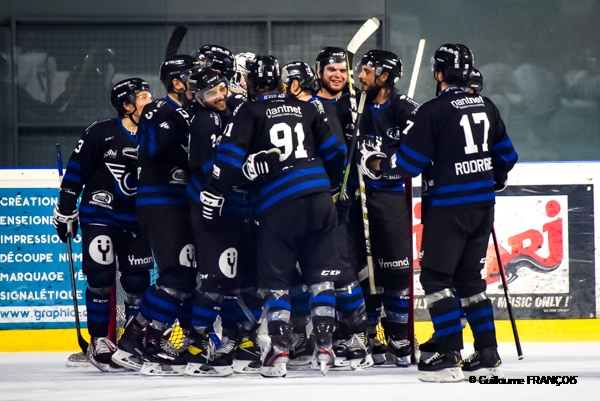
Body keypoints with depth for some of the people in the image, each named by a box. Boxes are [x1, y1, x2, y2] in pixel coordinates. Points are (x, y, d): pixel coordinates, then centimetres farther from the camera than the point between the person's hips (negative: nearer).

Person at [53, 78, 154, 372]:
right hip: (99, 215, -5)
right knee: (101, 278, -8)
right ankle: (99, 342, 0)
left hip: (135, 220, 5)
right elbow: (75, 172, -6)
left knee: (137, 281, 3)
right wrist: (65, 211, -7)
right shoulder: (101, 133, -10)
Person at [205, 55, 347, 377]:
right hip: (318, 199, 3)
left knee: (275, 281, 4)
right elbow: (334, 151, 20)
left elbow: (229, 156, -6)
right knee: (321, 275, 10)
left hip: (277, 206, -3)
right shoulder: (306, 110, 17)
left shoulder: (250, 112, 4)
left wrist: (215, 195, 2)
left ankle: (278, 352, -5)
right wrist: (336, 186, 33)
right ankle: (323, 347, 4)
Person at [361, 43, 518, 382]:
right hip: (483, 204, 7)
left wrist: (376, 164, 5)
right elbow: (506, 154, 17)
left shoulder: (433, 112, -12)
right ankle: (488, 355, 12)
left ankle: (450, 356, -8)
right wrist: (496, 180, 36)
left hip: (448, 205, -7)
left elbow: (409, 162, -12)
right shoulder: (486, 107, 9)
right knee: (470, 277, 16)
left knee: (436, 276, 0)